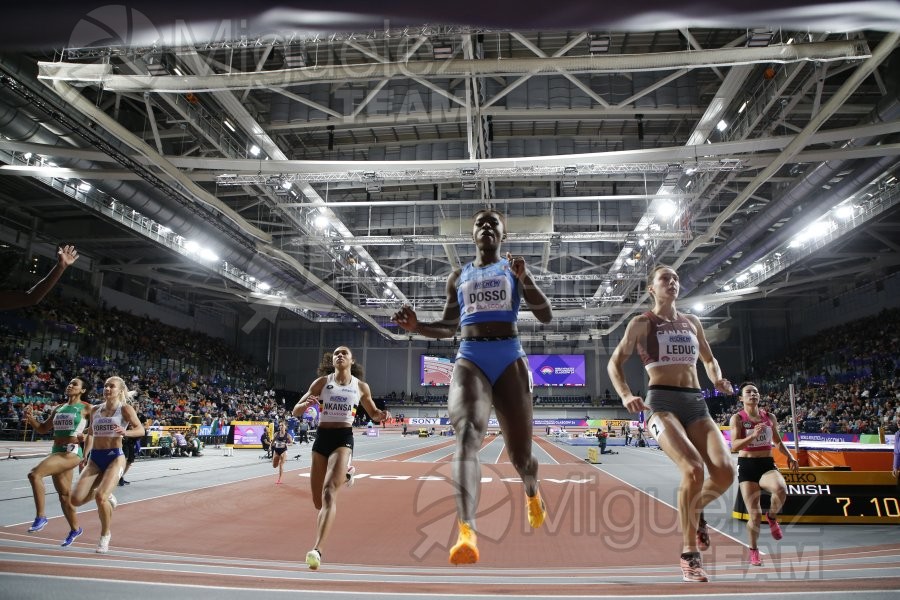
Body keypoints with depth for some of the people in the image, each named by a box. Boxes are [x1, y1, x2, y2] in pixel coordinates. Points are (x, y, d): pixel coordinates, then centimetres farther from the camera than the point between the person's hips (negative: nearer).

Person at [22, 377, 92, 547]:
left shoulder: (86, 408, -3)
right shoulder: (59, 408, 16)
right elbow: (43, 428, 22)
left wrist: (86, 436, -20)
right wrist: (30, 418, 5)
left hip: (72, 452, -7)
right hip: (57, 451, 8)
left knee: (34, 474, -25)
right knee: (64, 494, 14)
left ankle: (40, 517, -16)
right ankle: (75, 529, 31)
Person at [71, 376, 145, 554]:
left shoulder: (125, 409, -4)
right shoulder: (95, 410, 11)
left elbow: (141, 430, -14)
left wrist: (126, 432, -34)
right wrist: (86, 452, 12)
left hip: (115, 457, -5)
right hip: (95, 458, 5)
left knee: (100, 497, -21)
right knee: (76, 500, -8)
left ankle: (105, 535, 5)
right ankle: (106, 496, 26)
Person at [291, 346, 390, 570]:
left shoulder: (361, 386, 7)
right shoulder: (322, 382, 5)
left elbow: (373, 413, 21)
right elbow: (296, 412, 3)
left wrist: (382, 415, -2)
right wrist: (307, 403, -20)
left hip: (343, 438, -2)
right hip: (321, 438, 3)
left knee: (329, 493, -22)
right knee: (318, 501, 9)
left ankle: (317, 550, -28)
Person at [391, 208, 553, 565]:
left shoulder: (513, 270, 15)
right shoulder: (458, 277, 20)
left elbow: (546, 316, 5)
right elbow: (447, 329, 23)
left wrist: (524, 279, -11)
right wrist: (416, 326, 3)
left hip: (509, 358, 0)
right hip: (469, 359, 1)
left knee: (520, 455, 5)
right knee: (467, 435, -28)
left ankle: (532, 492, 42)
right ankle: (467, 534, -42)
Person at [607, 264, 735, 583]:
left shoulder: (691, 322, 18)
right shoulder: (641, 323, 4)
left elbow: (709, 359, 30)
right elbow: (614, 363, 6)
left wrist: (718, 379, 7)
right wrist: (626, 396, -11)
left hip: (696, 403, 5)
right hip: (662, 403, -5)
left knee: (725, 471, -18)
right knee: (694, 469, -27)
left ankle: (696, 510, 17)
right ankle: (689, 555, -10)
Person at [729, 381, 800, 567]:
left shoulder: (770, 417, 9)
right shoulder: (737, 418, -4)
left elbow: (778, 441, 24)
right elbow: (734, 446, -15)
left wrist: (790, 457, 9)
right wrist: (753, 436, -29)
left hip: (767, 464, 2)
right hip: (747, 466, -2)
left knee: (781, 489, -34)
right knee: (755, 514, -5)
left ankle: (772, 517, 1)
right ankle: (753, 550, 23)